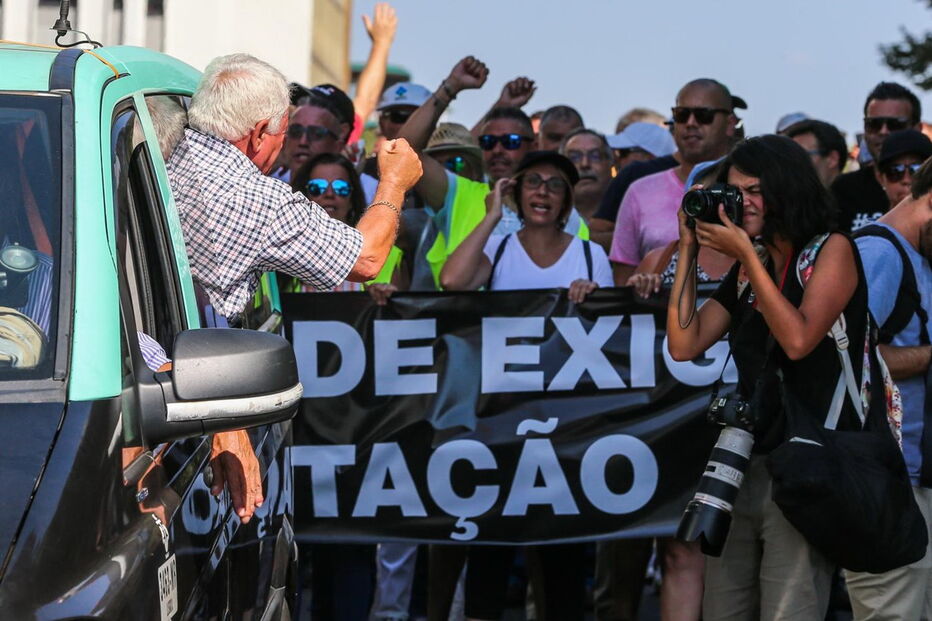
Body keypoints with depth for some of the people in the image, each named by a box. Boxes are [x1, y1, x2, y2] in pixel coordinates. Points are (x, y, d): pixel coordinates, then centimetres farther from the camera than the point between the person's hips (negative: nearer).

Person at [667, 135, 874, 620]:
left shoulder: (832, 250, -2)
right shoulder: (746, 270, 16)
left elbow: (798, 339, -16)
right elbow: (684, 345, 7)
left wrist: (747, 254, -12)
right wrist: (688, 250, 5)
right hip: (743, 461, 7)